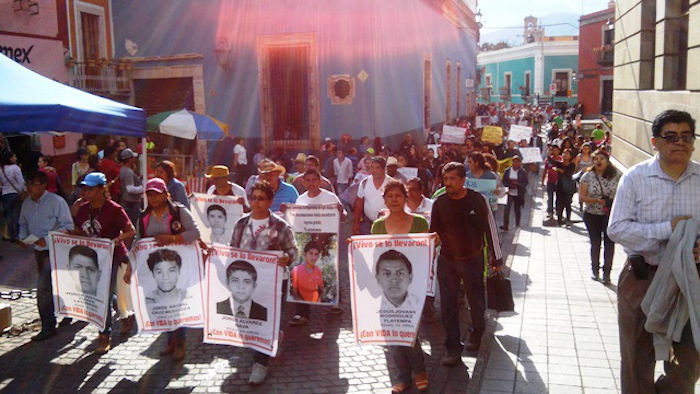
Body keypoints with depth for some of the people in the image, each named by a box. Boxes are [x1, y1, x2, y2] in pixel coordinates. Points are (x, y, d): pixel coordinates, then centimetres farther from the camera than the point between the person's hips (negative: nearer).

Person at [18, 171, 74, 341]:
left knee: (43, 288, -13)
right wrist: (24, 237, -1)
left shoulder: (56, 202, -14)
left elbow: (67, 226, -14)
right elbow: (23, 224, 20)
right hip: (38, 251, 7)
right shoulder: (26, 203, 5)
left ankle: (48, 327, -4)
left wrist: (47, 239, -22)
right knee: (49, 287, 18)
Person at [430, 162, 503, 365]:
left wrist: (496, 259, 0)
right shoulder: (439, 203, -6)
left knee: (476, 302, 12)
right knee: (448, 305, 1)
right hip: (447, 260, 1)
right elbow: (432, 232, 3)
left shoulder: (477, 200, -11)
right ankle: (453, 347, 13)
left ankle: (477, 334, 40)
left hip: (473, 259, -1)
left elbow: (490, 229, -3)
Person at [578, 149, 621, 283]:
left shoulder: (616, 176, -2)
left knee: (609, 242, -1)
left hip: (611, 215, 0)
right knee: (595, 243, 11)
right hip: (592, 215, 1)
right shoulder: (588, 176, -3)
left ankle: (606, 272, 8)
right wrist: (596, 200, -19)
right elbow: (581, 197, -6)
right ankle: (595, 270, 28)